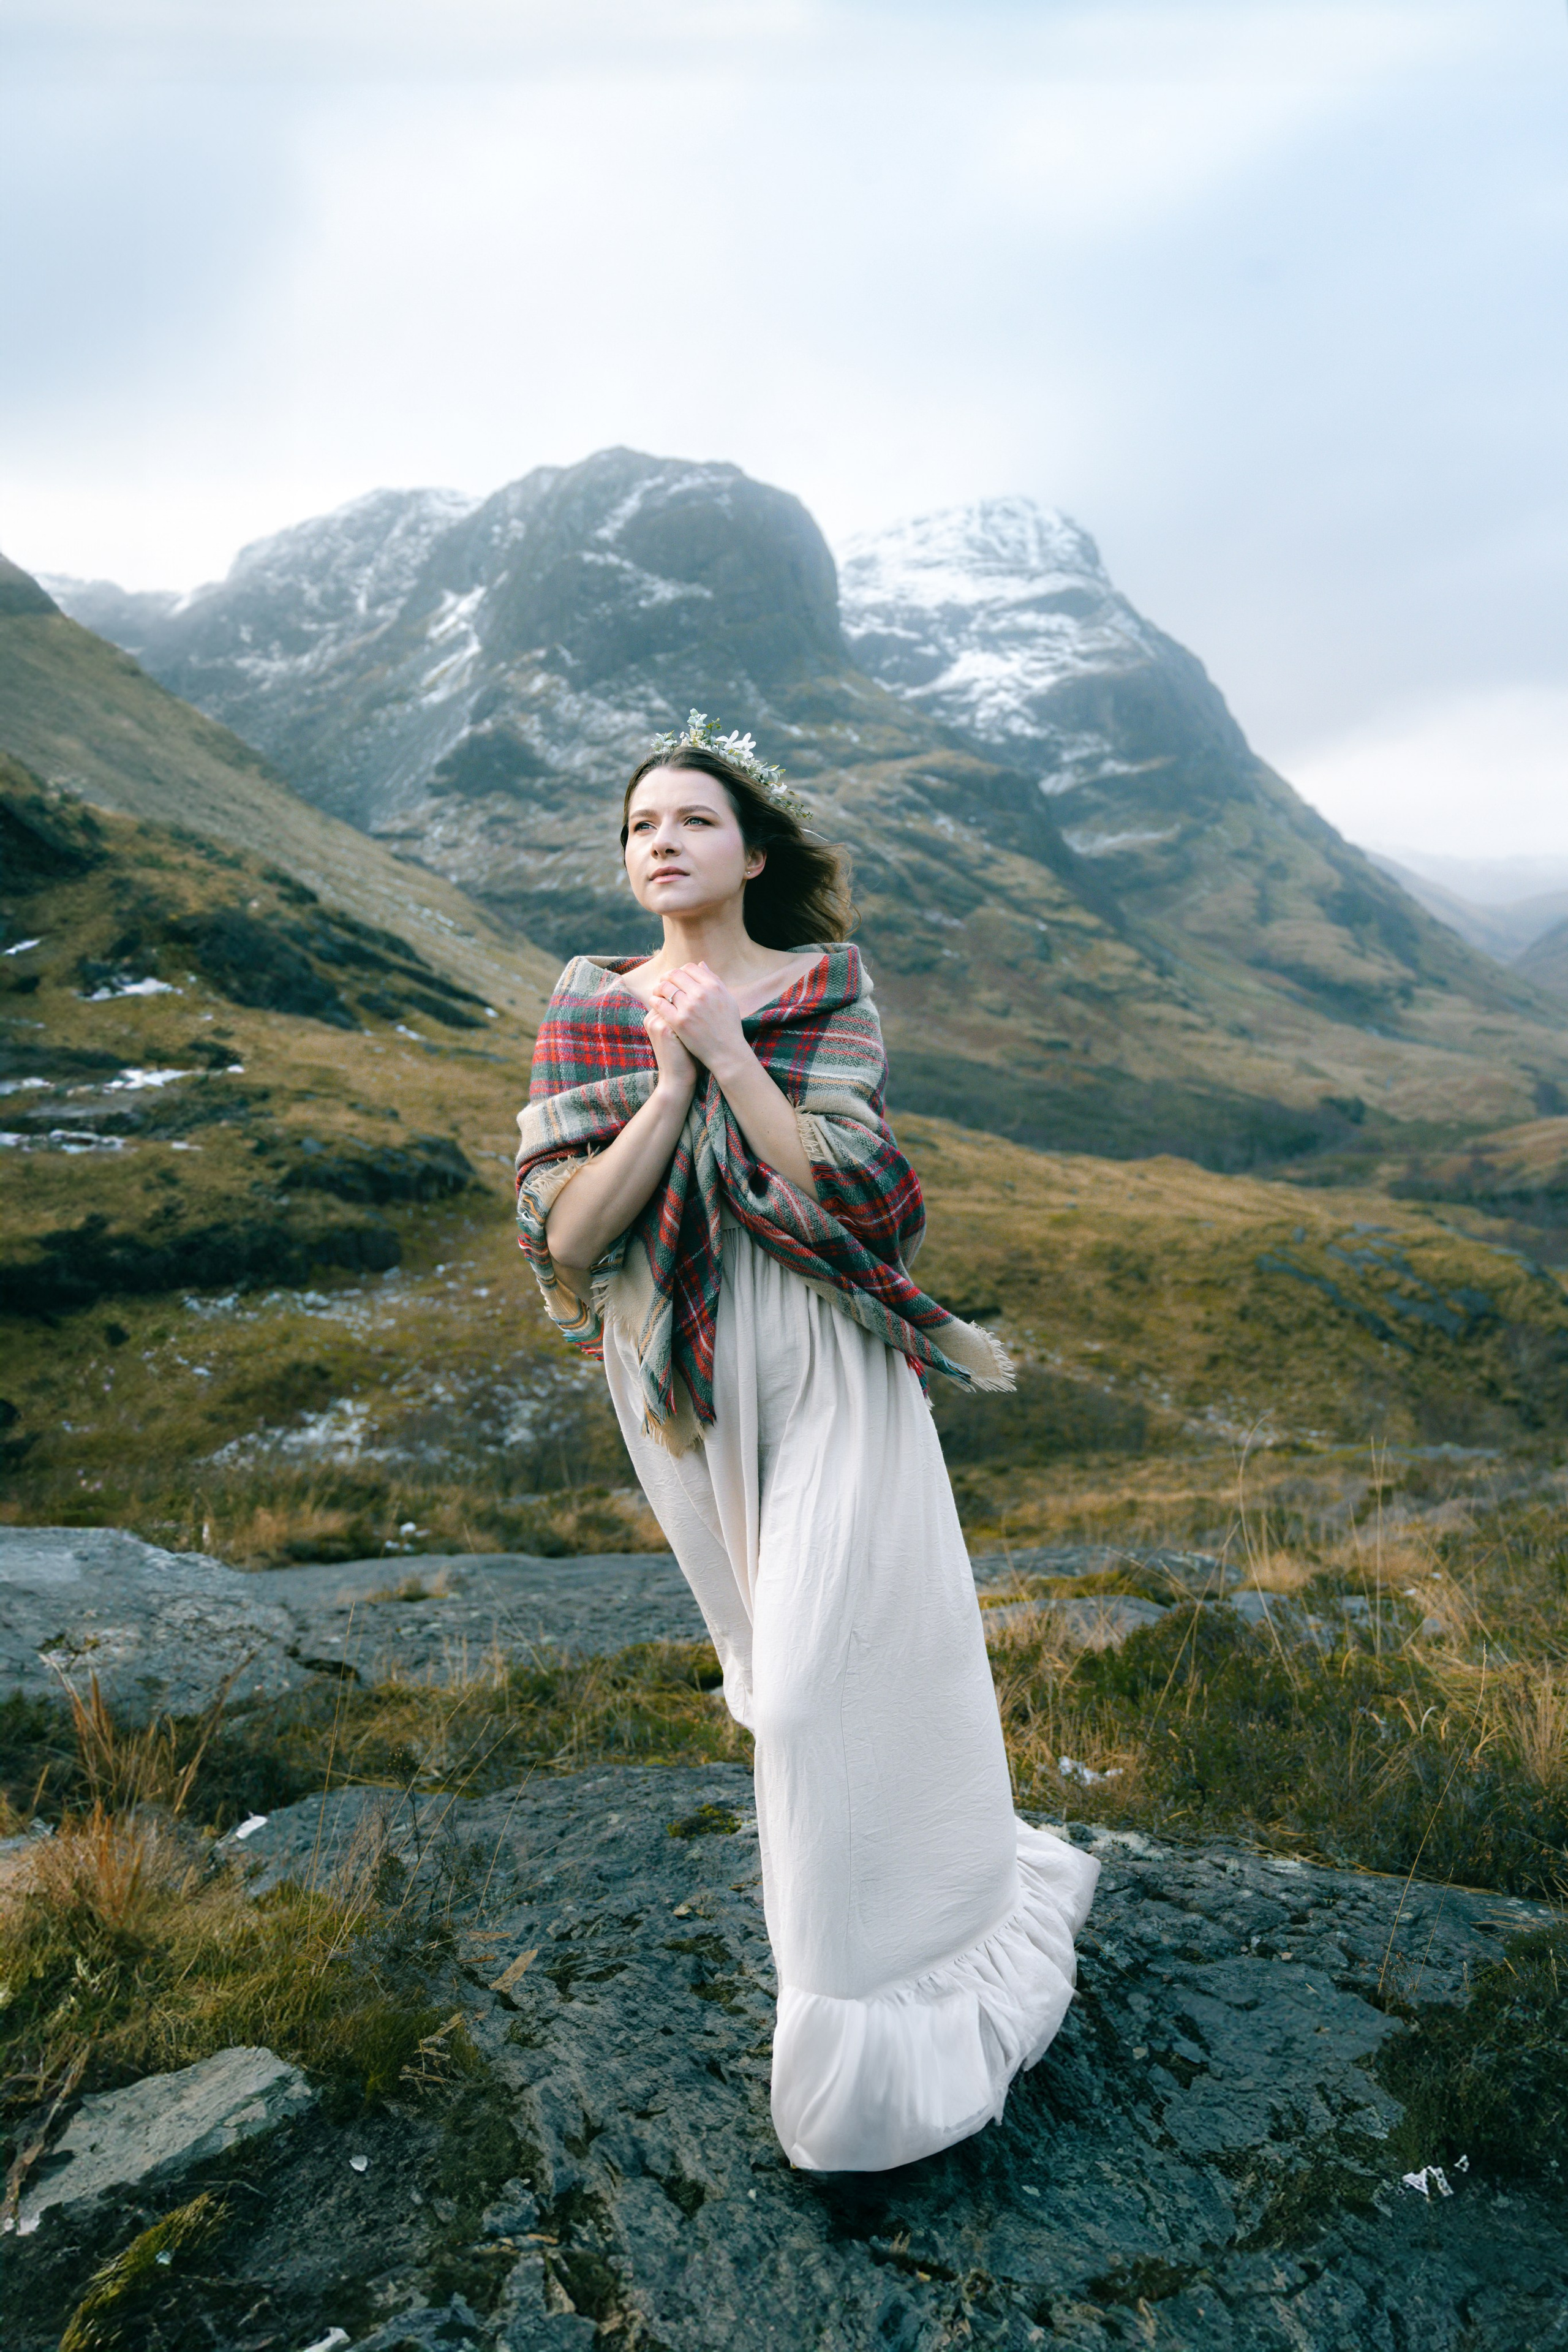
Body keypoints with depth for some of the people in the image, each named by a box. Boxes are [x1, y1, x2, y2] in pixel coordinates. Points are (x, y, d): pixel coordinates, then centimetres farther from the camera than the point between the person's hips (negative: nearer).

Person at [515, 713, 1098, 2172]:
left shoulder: (825, 990, -7)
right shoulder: (587, 1012, -1)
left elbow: (850, 1194, -19)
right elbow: (563, 1235, -12)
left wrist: (728, 1052, -21)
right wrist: (671, 1082, -19)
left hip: (822, 1368, -4)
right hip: (678, 1378, 4)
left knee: (833, 1663, -2)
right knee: (773, 1648, 20)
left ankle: (868, 2047, 20)